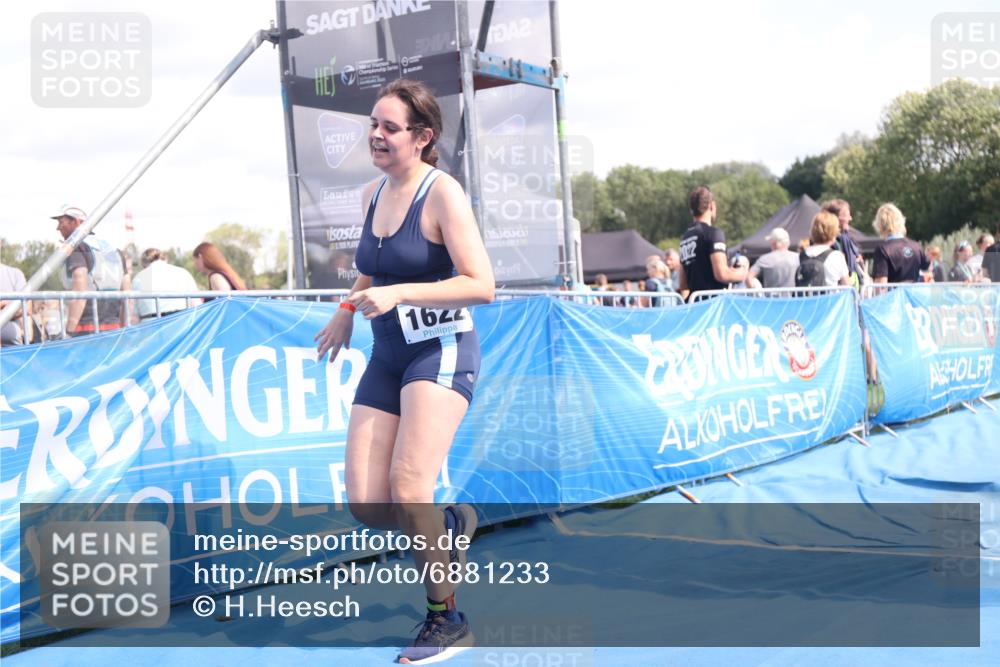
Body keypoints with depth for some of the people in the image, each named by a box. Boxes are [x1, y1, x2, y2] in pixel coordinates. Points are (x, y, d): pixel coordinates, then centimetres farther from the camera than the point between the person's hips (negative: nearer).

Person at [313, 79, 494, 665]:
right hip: (387, 358, 7)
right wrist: (347, 312, 16)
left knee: (408, 488, -19)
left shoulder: (442, 193, -12)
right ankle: (451, 526, 28)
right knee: (365, 503, -2)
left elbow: (482, 284, -19)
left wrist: (397, 294, -25)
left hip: (441, 352, -7)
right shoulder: (373, 194, 10)